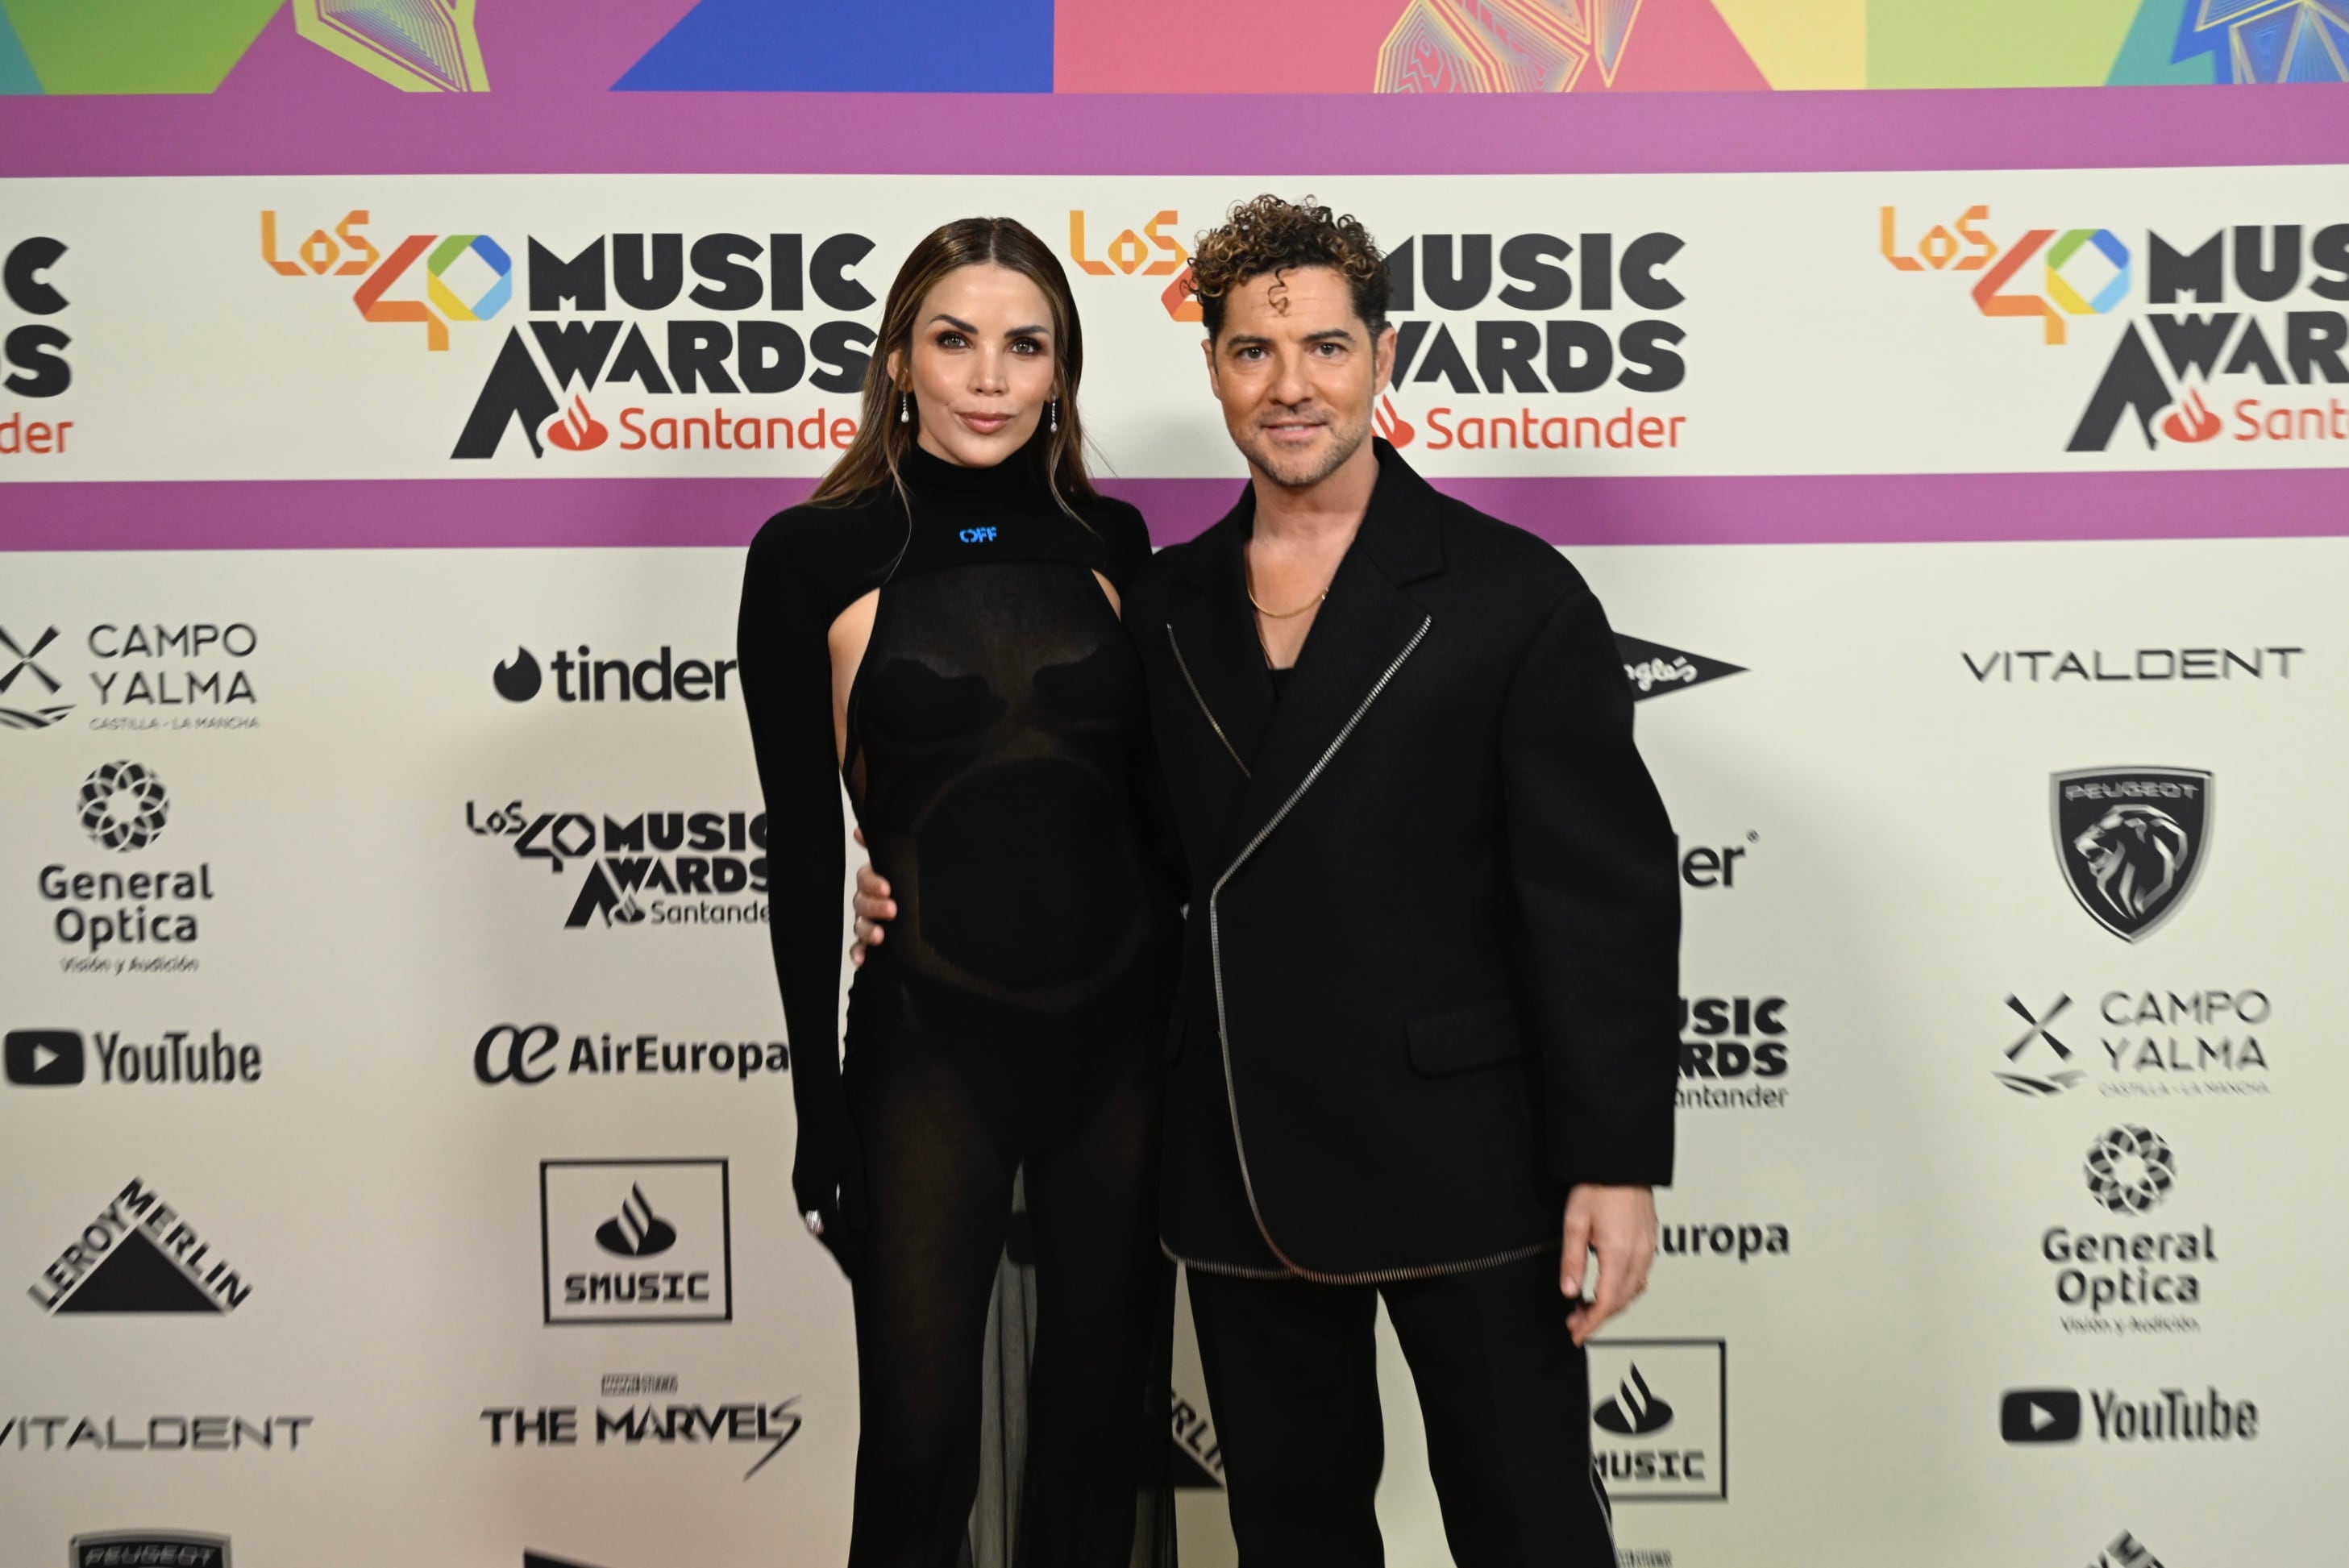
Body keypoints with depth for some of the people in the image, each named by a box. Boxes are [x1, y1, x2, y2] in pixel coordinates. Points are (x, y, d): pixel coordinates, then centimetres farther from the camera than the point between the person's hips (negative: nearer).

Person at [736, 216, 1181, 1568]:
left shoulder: (1109, 539, 4)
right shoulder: (813, 555, -5)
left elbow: (1154, 794, 11)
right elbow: (802, 840, -4)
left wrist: (1197, 1029, 9)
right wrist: (819, 1108, -5)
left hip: (1124, 1034, 3)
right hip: (929, 1046, -3)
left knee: (1103, 1421, 16)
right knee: (919, 1443, 8)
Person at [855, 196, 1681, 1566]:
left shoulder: (1510, 593, -5)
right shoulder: (1160, 606, 8)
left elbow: (1607, 893, -8)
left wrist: (1616, 1162, -13)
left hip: (1457, 1159, -4)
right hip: (1239, 1170, 4)